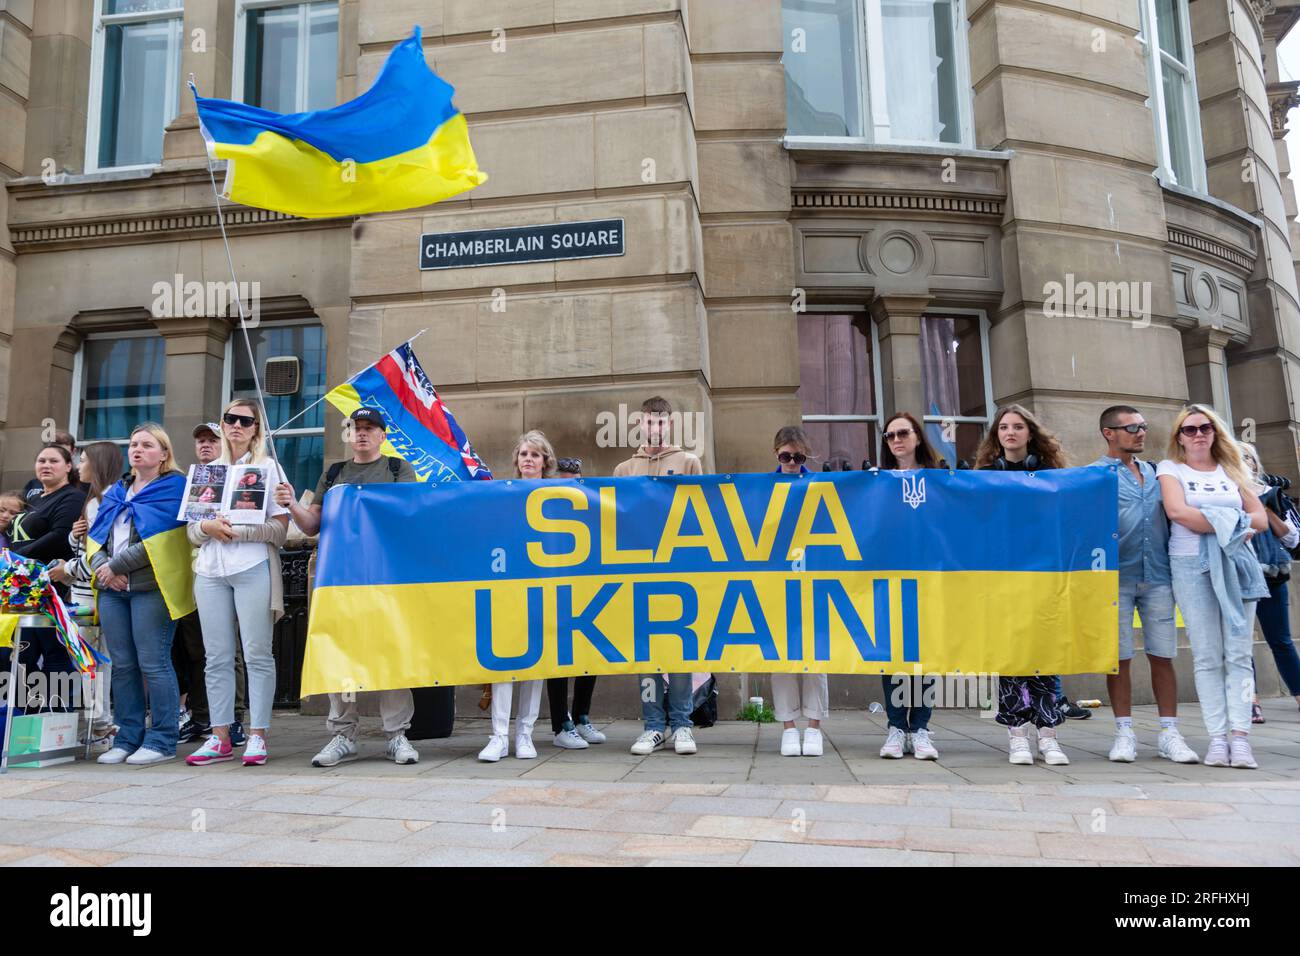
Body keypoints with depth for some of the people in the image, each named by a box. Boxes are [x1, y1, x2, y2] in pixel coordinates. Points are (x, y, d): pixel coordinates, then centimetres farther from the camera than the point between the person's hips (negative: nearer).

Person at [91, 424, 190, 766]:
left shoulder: (172, 488, -1)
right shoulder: (116, 492, 22)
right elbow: (96, 535, 15)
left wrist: (116, 565, -10)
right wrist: (102, 567, -4)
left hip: (151, 587, -7)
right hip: (112, 588, 7)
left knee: (153, 663, -7)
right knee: (122, 665, 7)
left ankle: (161, 740, -1)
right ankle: (127, 738, 14)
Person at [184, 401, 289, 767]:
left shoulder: (268, 466, 7)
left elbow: (280, 529, -2)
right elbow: (192, 533, 16)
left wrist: (237, 531, -13)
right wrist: (208, 527, -5)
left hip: (254, 569, -4)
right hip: (210, 571, 4)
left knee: (257, 654, -4)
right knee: (217, 657, 5)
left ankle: (257, 736, 0)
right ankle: (220, 738, 10)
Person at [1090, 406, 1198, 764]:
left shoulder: (1154, 472, 16)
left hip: (1158, 575, 4)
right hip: (1117, 577, -4)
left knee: (1162, 656, 4)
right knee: (1119, 657, 1)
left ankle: (1169, 734, 12)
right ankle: (1124, 733, 10)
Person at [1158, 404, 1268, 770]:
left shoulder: (1231, 469, 18)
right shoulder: (1170, 468, 8)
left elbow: (1260, 518, 10)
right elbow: (1176, 510, -10)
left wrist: (1230, 528, -8)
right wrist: (1229, 525, -8)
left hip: (1236, 563, 3)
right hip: (1191, 565, -2)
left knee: (1238, 653, -5)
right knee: (1207, 655, -4)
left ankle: (1240, 736, -7)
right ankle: (1218, 737, -3)